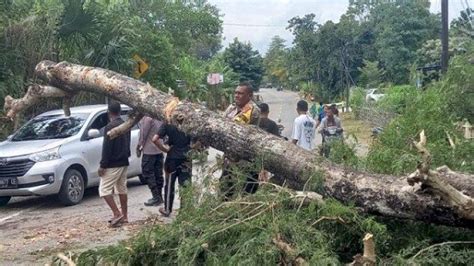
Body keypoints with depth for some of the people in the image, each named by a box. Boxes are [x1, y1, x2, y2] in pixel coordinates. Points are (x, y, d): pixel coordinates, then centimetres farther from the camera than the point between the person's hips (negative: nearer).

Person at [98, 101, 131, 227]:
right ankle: (124, 216, 16)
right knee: (122, 188, 13)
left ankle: (117, 214, -10)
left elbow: (107, 148, -19)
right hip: (124, 162, 9)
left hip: (112, 164, -9)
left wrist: (102, 165, -15)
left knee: (104, 189, -4)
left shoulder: (110, 127, -17)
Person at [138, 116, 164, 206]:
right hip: (159, 149, 8)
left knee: (147, 173, 0)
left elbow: (143, 133, -13)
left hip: (149, 150, -8)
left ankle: (156, 197, -2)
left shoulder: (146, 118, -16)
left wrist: (139, 146, -2)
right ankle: (159, 196, 19)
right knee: (158, 173, 12)